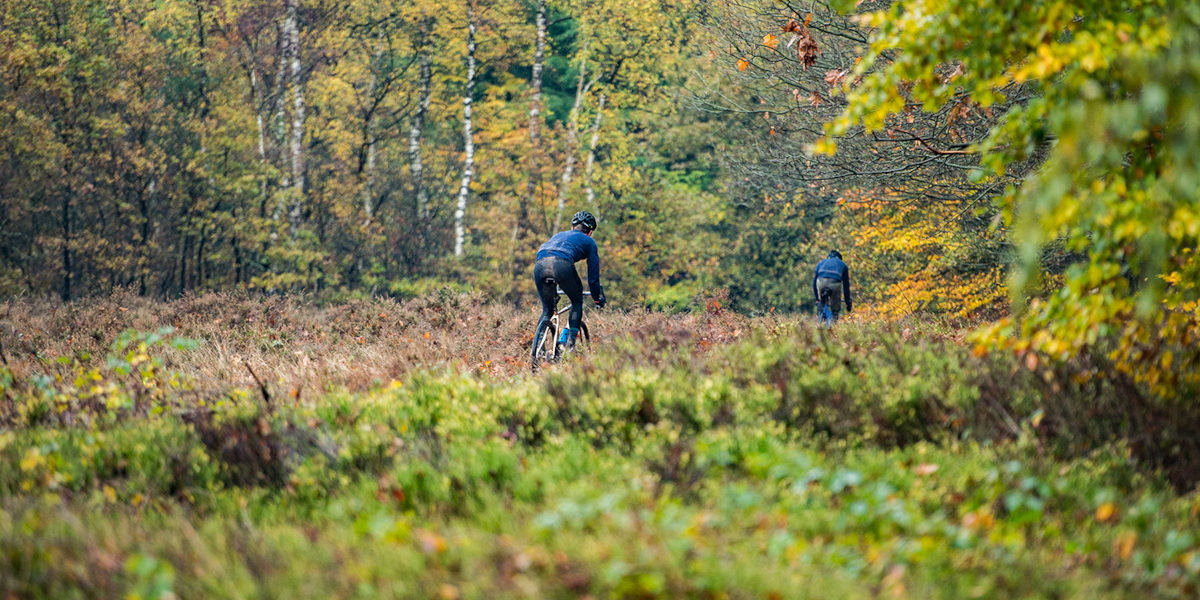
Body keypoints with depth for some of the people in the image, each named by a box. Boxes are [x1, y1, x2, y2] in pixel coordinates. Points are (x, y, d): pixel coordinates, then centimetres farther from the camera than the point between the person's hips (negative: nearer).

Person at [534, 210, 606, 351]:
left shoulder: (558, 236, 43)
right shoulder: (589, 242, 30)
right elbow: (593, 274, 28)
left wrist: (554, 295, 62)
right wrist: (598, 298, 43)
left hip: (539, 265, 4)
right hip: (562, 264, -4)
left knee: (547, 309, 22)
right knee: (577, 301, 21)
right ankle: (570, 344, 7)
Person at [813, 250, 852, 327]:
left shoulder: (821, 263, 38)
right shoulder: (842, 265, 35)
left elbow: (814, 281, 40)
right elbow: (846, 285, 37)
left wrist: (817, 298, 50)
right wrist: (848, 303, 43)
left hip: (821, 281, 2)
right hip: (835, 283, -1)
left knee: (821, 302, 31)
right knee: (835, 310, 15)